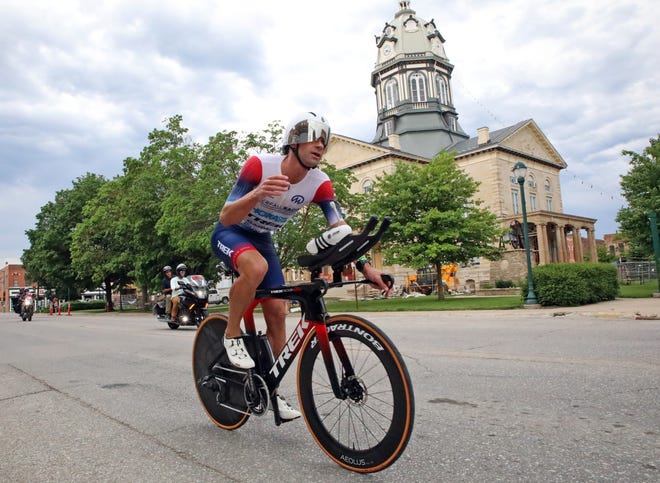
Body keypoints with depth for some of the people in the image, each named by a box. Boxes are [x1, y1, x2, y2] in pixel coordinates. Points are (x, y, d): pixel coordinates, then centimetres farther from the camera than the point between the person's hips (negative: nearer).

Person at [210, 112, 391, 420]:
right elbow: (226, 217, -32)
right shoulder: (260, 165, -27)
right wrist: (258, 193, -51)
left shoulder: (319, 183, -15)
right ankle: (232, 335, -13)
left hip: (262, 240, 5)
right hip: (229, 235, -4)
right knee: (256, 266, -39)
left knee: (277, 312, -5)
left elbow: (340, 228, -20)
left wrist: (364, 265, -34)